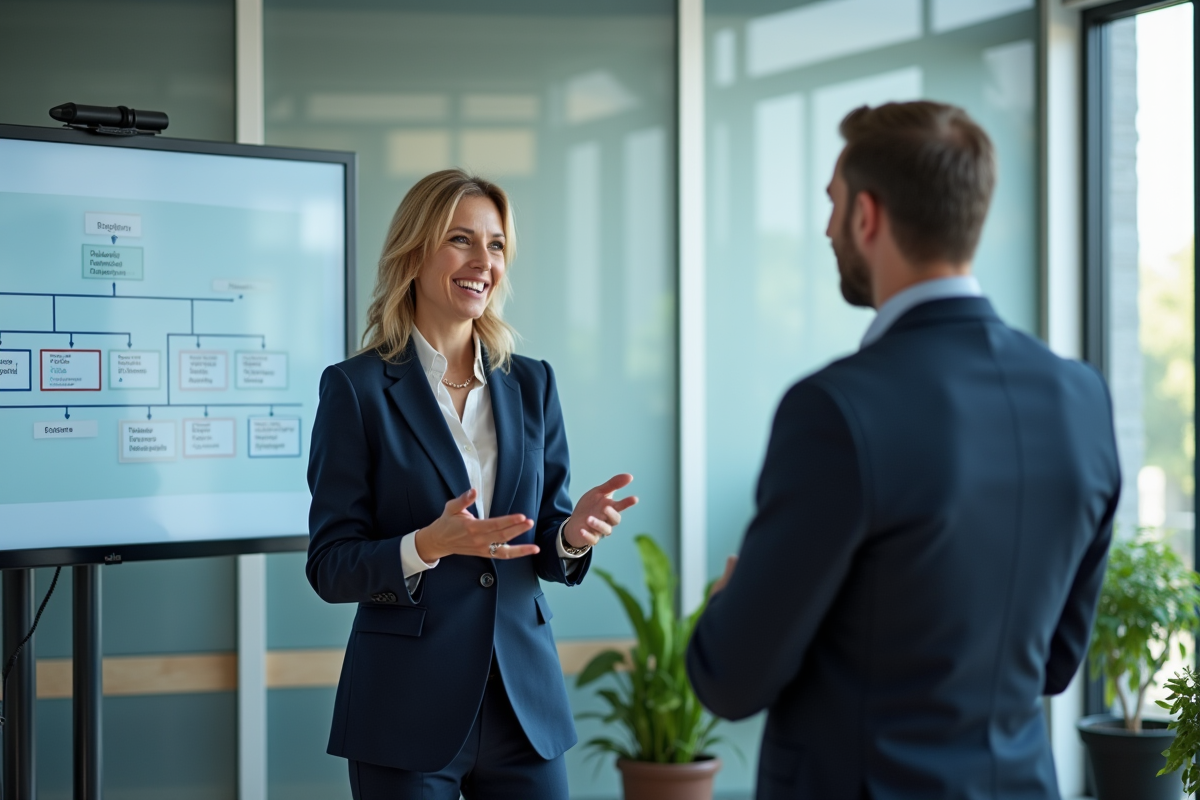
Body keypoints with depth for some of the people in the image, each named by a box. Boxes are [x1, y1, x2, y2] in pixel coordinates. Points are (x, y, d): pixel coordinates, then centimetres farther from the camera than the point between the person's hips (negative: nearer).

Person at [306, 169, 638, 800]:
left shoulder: (531, 384, 8)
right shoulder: (357, 388, -4)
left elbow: (547, 551, 11)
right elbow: (328, 567, -7)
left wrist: (574, 533, -11)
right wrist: (427, 546, -24)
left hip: (524, 702, 4)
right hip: (408, 711, -4)